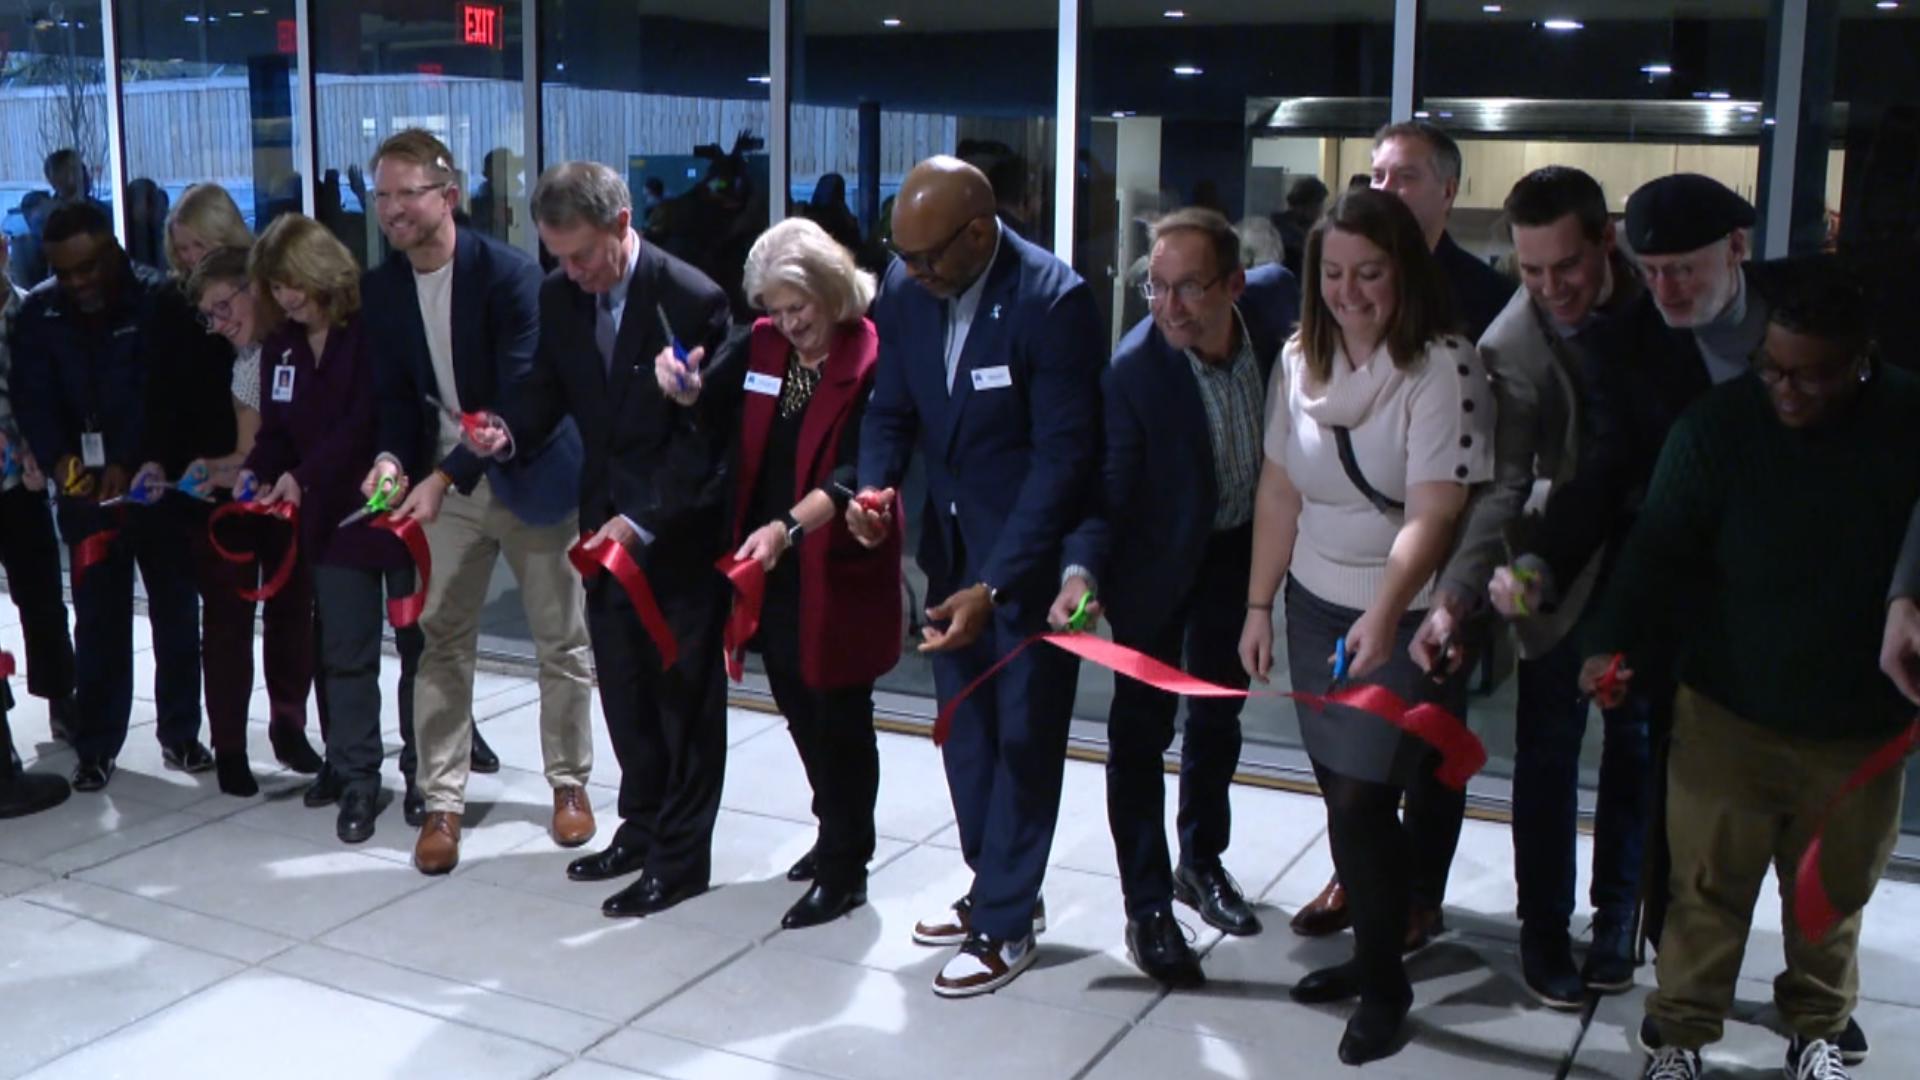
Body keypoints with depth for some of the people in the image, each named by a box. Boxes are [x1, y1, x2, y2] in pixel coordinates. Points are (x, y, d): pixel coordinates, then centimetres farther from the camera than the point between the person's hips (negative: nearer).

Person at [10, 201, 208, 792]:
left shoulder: (158, 300, -8)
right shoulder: (38, 312, 1)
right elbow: (33, 396, -5)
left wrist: (129, 462, -26)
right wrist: (60, 458, -23)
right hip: (85, 488, 2)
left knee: (175, 609, 7)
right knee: (99, 617, 4)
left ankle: (180, 733, 20)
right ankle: (97, 744, 14)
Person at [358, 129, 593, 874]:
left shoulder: (508, 275, -18)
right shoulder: (382, 287, -1)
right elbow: (397, 395, 4)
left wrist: (444, 477, -27)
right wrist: (394, 458, -16)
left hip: (531, 478, -4)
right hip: (443, 480, 4)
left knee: (561, 643, 7)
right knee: (441, 641, 4)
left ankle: (570, 783, 25)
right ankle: (441, 801, 13)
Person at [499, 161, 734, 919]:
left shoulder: (692, 299, -18)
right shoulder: (559, 295, 2)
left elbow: (704, 434, -18)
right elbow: (546, 391, 9)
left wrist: (641, 519, -23)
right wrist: (508, 431, -13)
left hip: (680, 528, -6)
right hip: (607, 522, 6)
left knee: (684, 691, 4)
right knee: (623, 685, 15)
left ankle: (681, 856, 15)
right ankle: (641, 827, 31)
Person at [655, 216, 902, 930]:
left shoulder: (870, 360, -15)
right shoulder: (763, 346, 3)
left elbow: (854, 475, -22)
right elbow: (713, 407, 7)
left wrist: (787, 526, -34)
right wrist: (685, 389, -16)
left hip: (837, 569, -6)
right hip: (771, 565, 7)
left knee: (838, 716, 3)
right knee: (799, 708, 18)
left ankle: (845, 870, 17)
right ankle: (836, 833, 38)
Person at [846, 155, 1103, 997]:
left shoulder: (1052, 301, -23)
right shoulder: (905, 286, -5)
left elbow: (1064, 455, -23)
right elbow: (890, 409, 6)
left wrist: (994, 583, -27)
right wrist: (874, 485, -16)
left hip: (1031, 550, -6)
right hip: (952, 542, 6)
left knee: (1024, 731, 3)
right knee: (964, 726, 15)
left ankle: (1005, 925, 16)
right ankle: (996, 886, 33)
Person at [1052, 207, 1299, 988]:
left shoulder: (1276, 298, -20)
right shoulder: (1134, 371, -31)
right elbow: (1104, 496, -25)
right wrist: (1082, 571, -44)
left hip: (1241, 541, 5)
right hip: (1160, 557, -4)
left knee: (1219, 710, 19)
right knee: (1142, 725, -1)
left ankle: (1202, 860, 39)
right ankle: (1147, 908, 13)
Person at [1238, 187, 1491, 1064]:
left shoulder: (1444, 366, -16)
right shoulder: (1301, 360, 4)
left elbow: (1433, 513, -24)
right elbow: (1279, 489, 8)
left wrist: (1384, 613, -36)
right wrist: (1259, 605, 8)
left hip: (1407, 618, -5)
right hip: (1317, 606, 6)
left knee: (1364, 800, -6)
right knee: (1341, 795, 11)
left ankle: (1385, 983, 14)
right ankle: (1372, 950, 29)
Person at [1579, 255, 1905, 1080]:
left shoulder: (1905, 427, -9)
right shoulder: (1721, 423, -11)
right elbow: (1661, 543, -13)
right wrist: (1613, 640, -26)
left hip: (1860, 725, 2)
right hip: (1730, 711, -1)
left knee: (1835, 891, 18)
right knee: (1709, 883, 8)